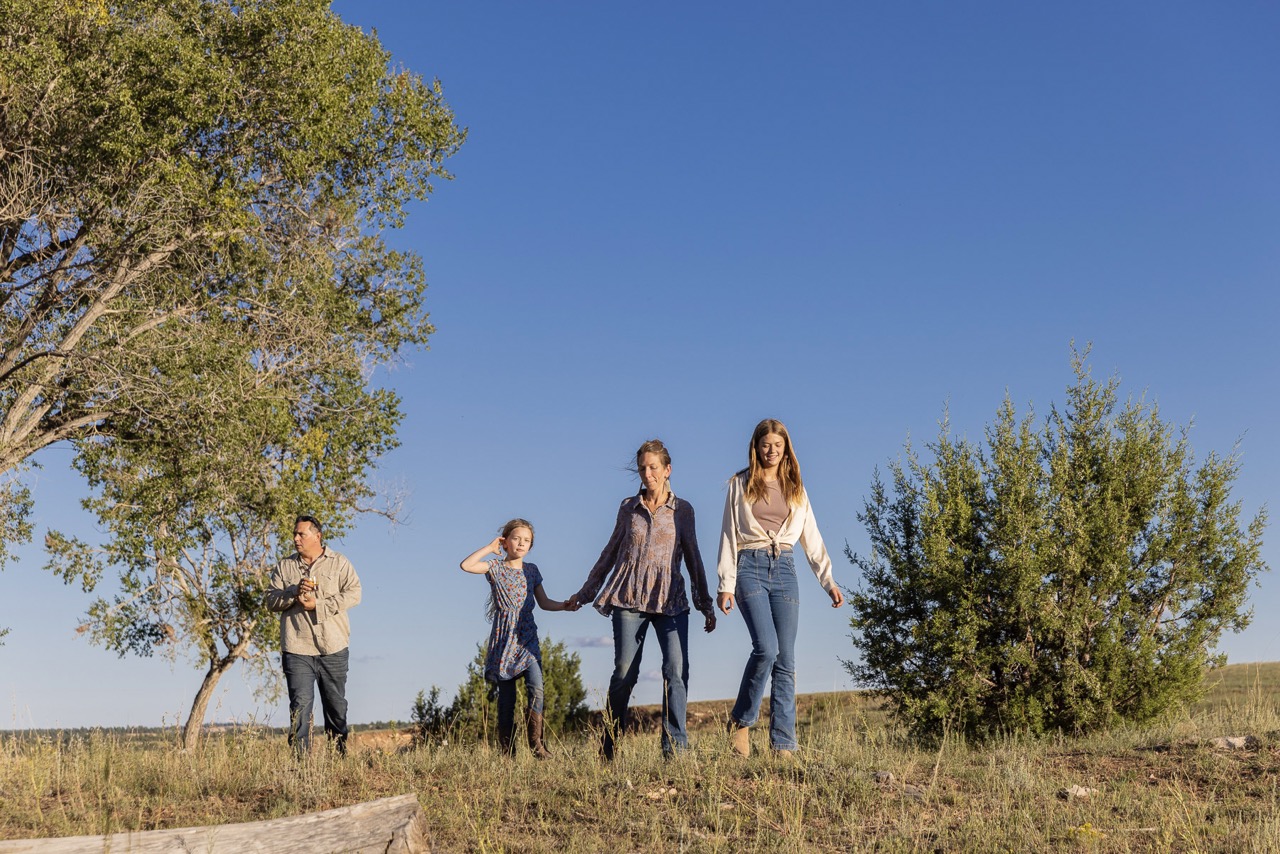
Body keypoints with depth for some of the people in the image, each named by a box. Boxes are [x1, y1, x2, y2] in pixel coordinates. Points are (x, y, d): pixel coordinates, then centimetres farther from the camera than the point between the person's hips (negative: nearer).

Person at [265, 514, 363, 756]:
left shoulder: (339, 563, 6)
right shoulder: (285, 566, 12)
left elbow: (353, 594, -7)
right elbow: (271, 600, 5)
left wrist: (317, 605, -13)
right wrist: (294, 592, -13)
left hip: (333, 648, 0)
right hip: (296, 648, 0)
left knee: (336, 703, 8)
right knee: (300, 704, -8)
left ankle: (340, 754, 19)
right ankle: (300, 757, -8)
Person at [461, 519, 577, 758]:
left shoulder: (531, 570, 12)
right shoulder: (496, 567, 2)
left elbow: (544, 602, 14)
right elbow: (466, 565, -14)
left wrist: (564, 606, -3)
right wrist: (490, 548, -6)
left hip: (527, 637, 2)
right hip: (504, 639, -2)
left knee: (536, 688, -14)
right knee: (506, 695, 1)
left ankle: (536, 744, -9)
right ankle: (507, 749, 7)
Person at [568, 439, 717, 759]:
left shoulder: (682, 510, 8)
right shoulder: (628, 508, 11)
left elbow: (693, 559, 12)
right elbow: (610, 552, 20)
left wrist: (706, 604, 9)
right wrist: (586, 591, 22)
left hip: (671, 599, 0)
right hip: (629, 597, 1)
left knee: (677, 669, -15)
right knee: (624, 672, -1)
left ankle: (675, 746, -13)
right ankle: (608, 748, 10)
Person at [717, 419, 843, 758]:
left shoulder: (795, 488, 15)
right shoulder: (741, 484, 6)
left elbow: (811, 538, 15)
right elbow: (729, 534, 4)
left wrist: (828, 581, 8)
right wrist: (725, 584, -3)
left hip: (784, 569, 3)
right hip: (750, 567, -3)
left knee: (785, 659, -1)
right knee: (766, 648, -20)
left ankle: (783, 746, 2)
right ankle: (740, 721, 0)